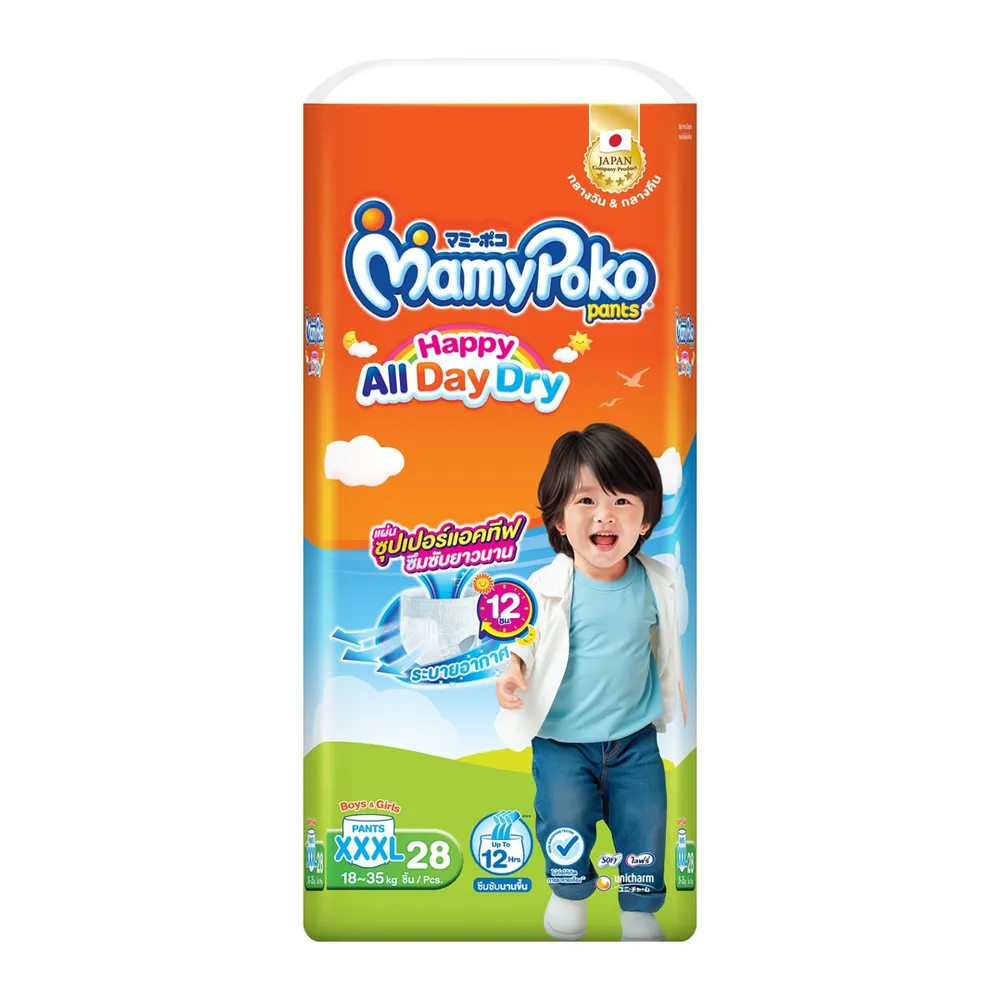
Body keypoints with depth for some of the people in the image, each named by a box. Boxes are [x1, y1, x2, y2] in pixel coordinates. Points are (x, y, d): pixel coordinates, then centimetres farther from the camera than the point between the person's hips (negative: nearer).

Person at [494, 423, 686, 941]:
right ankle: (569, 889, 38)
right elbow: (522, 641, -2)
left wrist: (674, 693, 16)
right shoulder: (546, 587, -18)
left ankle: (640, 910, 37)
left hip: (635, 737, 2)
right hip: (562, 741, -2)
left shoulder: (656, 582, -10)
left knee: (645, 826, 11)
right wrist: (513, 670, -22)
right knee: (565, 827, 6)